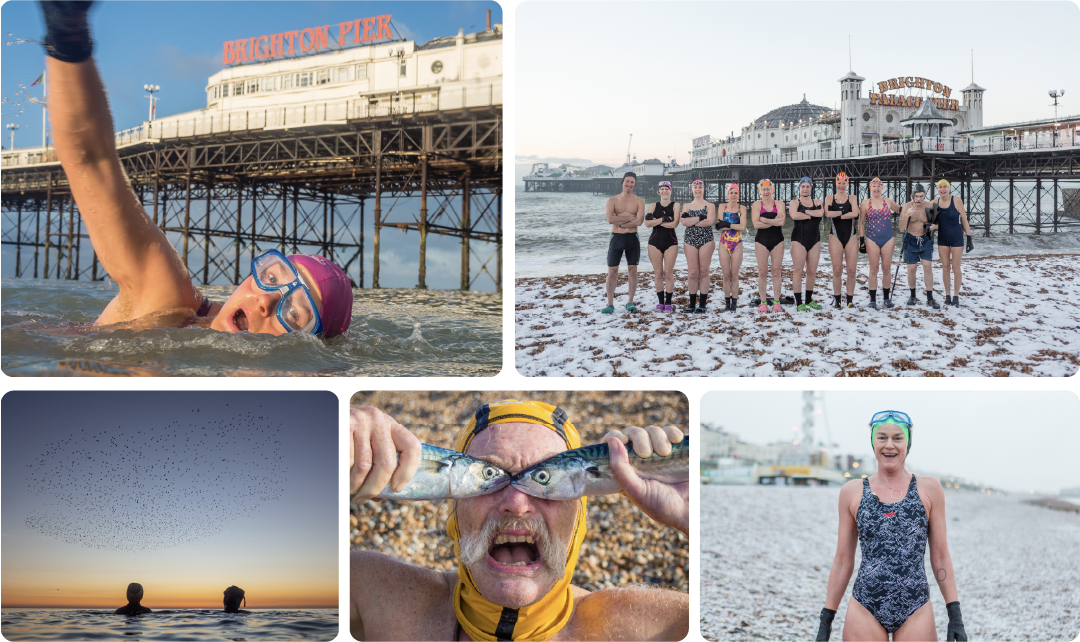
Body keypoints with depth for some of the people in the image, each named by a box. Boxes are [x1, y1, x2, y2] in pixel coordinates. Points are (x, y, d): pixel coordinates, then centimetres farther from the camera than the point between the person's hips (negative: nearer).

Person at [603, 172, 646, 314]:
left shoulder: (639, 201, 3)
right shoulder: (612, 200, 2)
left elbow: (639, 221, -13)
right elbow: (610, 219, -15)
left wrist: (620, 222, -13)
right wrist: (629, 218, -13)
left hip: (632, 238, 1)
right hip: (616, 238, -1)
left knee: (633, 270, 4)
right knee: (612, 271, -3)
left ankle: (630, 302, 14)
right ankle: (610, 304, 1)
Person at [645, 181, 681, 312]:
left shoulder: (675, 206, 3)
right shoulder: (653, 206, 9)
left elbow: (674, 224, -12)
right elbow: (647, 223, -6)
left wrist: (655, 221, -8)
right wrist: (662, 219, -16)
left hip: (670, 242, -2)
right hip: (655, 241, 2)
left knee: (668, 273, -4)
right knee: (658, 273, 2)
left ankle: (668, 303, 1)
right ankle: (660, 302, 9)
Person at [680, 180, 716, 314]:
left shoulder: (710, 206, 7)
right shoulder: (687, 206, 14)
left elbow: (710, 221, -10)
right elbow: (684, 222, -2)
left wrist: (691, 221, -6)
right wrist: (699, 218, -10)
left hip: (706, 240, -2)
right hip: (690, 240, 2)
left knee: (704, 272, -3)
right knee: (692, 273, -1)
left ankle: (702, 304, -1)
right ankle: (692, 304, 4)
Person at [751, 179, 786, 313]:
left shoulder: (779, 204, 6)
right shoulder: (757, 205, 4)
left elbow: (781, 222, -11)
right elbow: (756, 224, -10)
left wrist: (764, 220, -13)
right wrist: (774, 221, -11)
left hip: (777, 240, 1)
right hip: (761, 240, -1)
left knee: (776, 271, 1)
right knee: (762, 272, -2)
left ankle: (776, 302, 5)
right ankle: (763, 302, 4)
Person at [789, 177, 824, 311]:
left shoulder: (817, 202, 13)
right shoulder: (795, 202, 4)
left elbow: (821, 212, -10)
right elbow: (794, 215, -17)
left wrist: (804, 212, -12)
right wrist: (811, 215, -8)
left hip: (814, 240, 4)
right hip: (799, 239, -4)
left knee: (812, 271, 5)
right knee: (798, 271, -8)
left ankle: (809, 300, 18)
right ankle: (798, 303, -6)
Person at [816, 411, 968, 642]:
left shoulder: (929, 489, 4)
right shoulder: (852, 492, 5)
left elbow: (940, 557, 6)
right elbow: (842, 562, 9)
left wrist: (955, 616, 1)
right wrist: (826, 620, 8)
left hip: (916, 613, 0)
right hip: (865, 612, 0)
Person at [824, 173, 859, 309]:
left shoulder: (851, 198, 10)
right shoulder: (830, 198, 8)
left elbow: (855, 214, -9)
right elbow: (827, 213, -11)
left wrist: (838, 215, -11)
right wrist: (846, 212, -8)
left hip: (850, 236, 1)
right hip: (836, 236, -1)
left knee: (851, 270, -2)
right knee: (837, 270, -4)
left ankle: (850, 300, 6)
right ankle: (837, 300, 5)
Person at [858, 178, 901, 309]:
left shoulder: (888, 201, 7)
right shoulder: (866, 204, 2)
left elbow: (901, 210, 22)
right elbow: (861, 223, 5)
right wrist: (861, 240, 1)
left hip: (888, 239, 1)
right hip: (872, 239, -1)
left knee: (887, 268, 3)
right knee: (874, 268, -2)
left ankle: (886, 298, 14)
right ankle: (873, 299, 3)